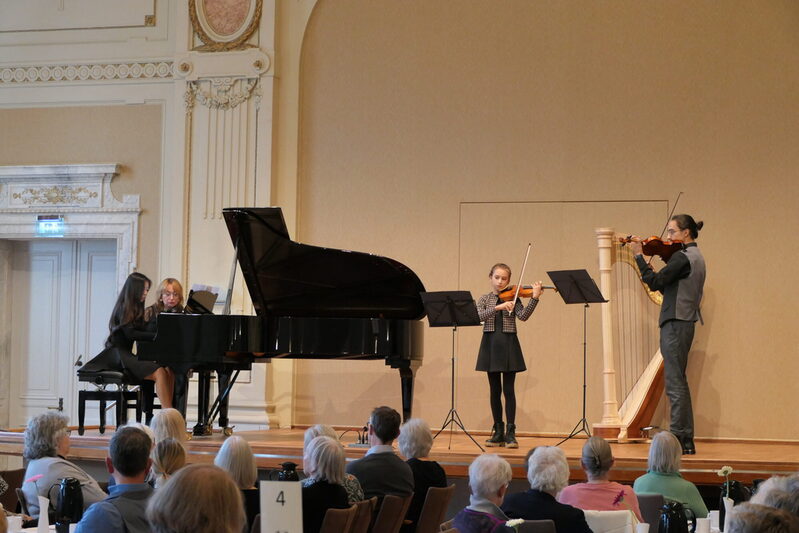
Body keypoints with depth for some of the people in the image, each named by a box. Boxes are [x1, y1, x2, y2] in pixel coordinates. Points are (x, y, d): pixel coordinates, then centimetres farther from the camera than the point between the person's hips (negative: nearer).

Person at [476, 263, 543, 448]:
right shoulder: (485, 299, 6)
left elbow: (523, 316, -13)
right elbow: (480, 316, -12)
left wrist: (535, 298, -26)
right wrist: (498, 307, -26)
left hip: (509, 344, -2)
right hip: (491, 344, 2)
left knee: (508, 389, -3)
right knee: (495, 390, 7)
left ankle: (510, 433, -1)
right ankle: (498, 432, 14)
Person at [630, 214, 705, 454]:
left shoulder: (682, 257, -14)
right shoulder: (696, 257, 18)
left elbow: (655, 282, -18)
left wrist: (639, 256, -14)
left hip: (675, 324, -10)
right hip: (685, 323, 10)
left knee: (675, 383, -9)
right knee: (678, 382, 14)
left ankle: (678, 439, -9)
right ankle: (686, 441, 16)